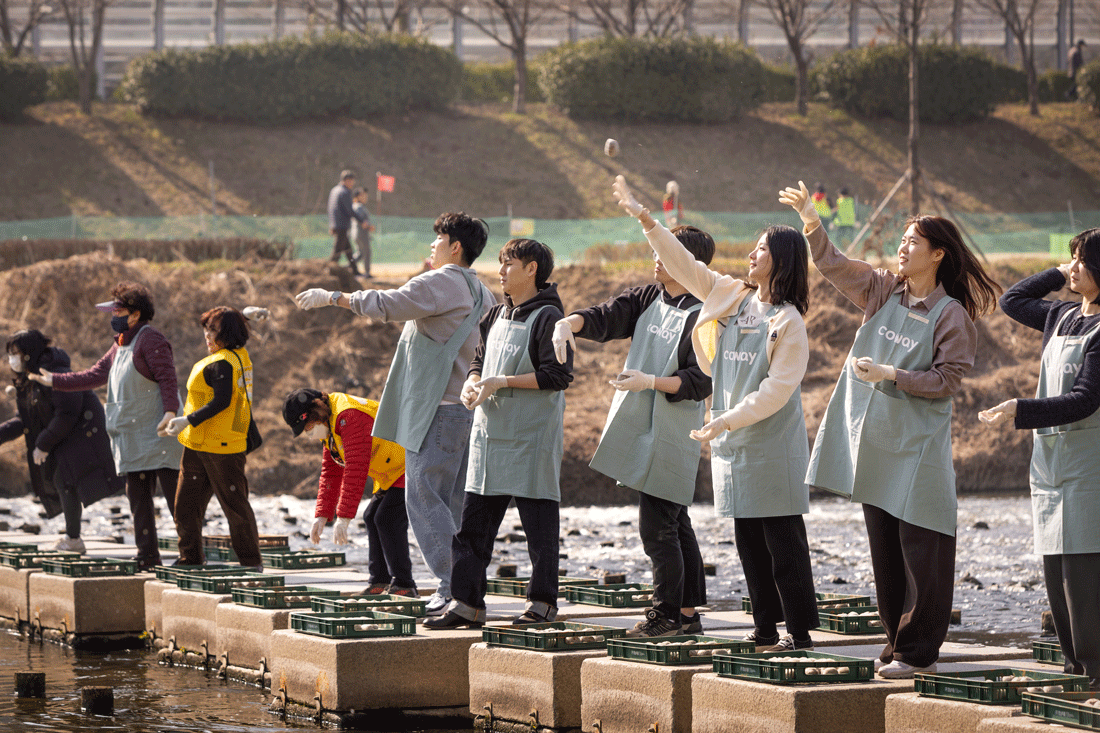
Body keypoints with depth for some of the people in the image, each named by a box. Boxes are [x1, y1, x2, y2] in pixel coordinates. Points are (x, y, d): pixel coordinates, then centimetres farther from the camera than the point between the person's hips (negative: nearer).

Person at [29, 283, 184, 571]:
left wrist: (170, 411, -29)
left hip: (158, 434, -10)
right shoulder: (120, 345, 20)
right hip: (132, 438, 10)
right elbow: (96, 375, 26)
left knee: (175, 497, -10)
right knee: (138, 499, 8)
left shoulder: (150, 339, -8)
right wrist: (54, 381, 26)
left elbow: (168, 377, -16)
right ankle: (147, 557, 11)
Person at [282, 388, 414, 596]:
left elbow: (356, 469, -31)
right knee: (372, 518, 11)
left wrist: (344, 517, -30)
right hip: (391, 473, 11)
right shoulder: (328, 426, 8)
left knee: (388, 520, -17)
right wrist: (322, 516, 5)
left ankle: (403, 585, -13)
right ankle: (380, 583, 16)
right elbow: (331, 472, 13)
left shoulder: (349, 417, -27)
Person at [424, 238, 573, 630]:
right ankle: (467, 603, 6)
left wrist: (503, 382, -16)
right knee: (473, 524, 4)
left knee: (539, 524, 0)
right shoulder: (496, 317, 16)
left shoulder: (548, 318, -9)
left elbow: (558, 375, -15)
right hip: (489, 434, 8)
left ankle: (542, 601, 8)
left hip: (532, 436, -8)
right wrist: (472, 384, 1)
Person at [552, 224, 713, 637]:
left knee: (657, 525, -8)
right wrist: (568, 323, -14)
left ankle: (668, 614, 1)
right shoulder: (647, 299, 11)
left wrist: (651, 381, -22)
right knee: (675, 525, 12)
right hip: (639, 428, 8)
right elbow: (604, 319, 5)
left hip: (672, 433, -8)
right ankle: (688, 613, 18)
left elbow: (701, 383, -15)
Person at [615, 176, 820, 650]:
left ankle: (799, 632, -3)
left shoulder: (788, 322, -10)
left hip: (773, 445, -7)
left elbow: (777, 388, -16)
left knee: (783, 540, -5)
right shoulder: (731, 297, 9)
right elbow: (684, 266, 14)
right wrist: (644, 219, 8)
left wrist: (727, 420, -20)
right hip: (733, 441, 7)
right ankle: (766, 627, 15)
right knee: (749, 540, 9)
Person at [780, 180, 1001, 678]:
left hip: (916, 445, -6)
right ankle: (897, 642, 19)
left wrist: (891, 375, -17)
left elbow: (946, 380, -10)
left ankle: (919, 651, 1)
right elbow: (833, 266, 9)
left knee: (919, 550, -5)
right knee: (884, 548, 10)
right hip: (873, 441, 6)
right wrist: (810, 221, -4)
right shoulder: (884, 292, 8)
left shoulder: (951, 315, -8)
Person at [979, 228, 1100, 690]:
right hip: (1048, 459, 8)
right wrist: (1058, 276, 18)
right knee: (1056, 574, 8)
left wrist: (1021, 411, -25)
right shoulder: (1062, 318, 13)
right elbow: (1012, 301, 30)